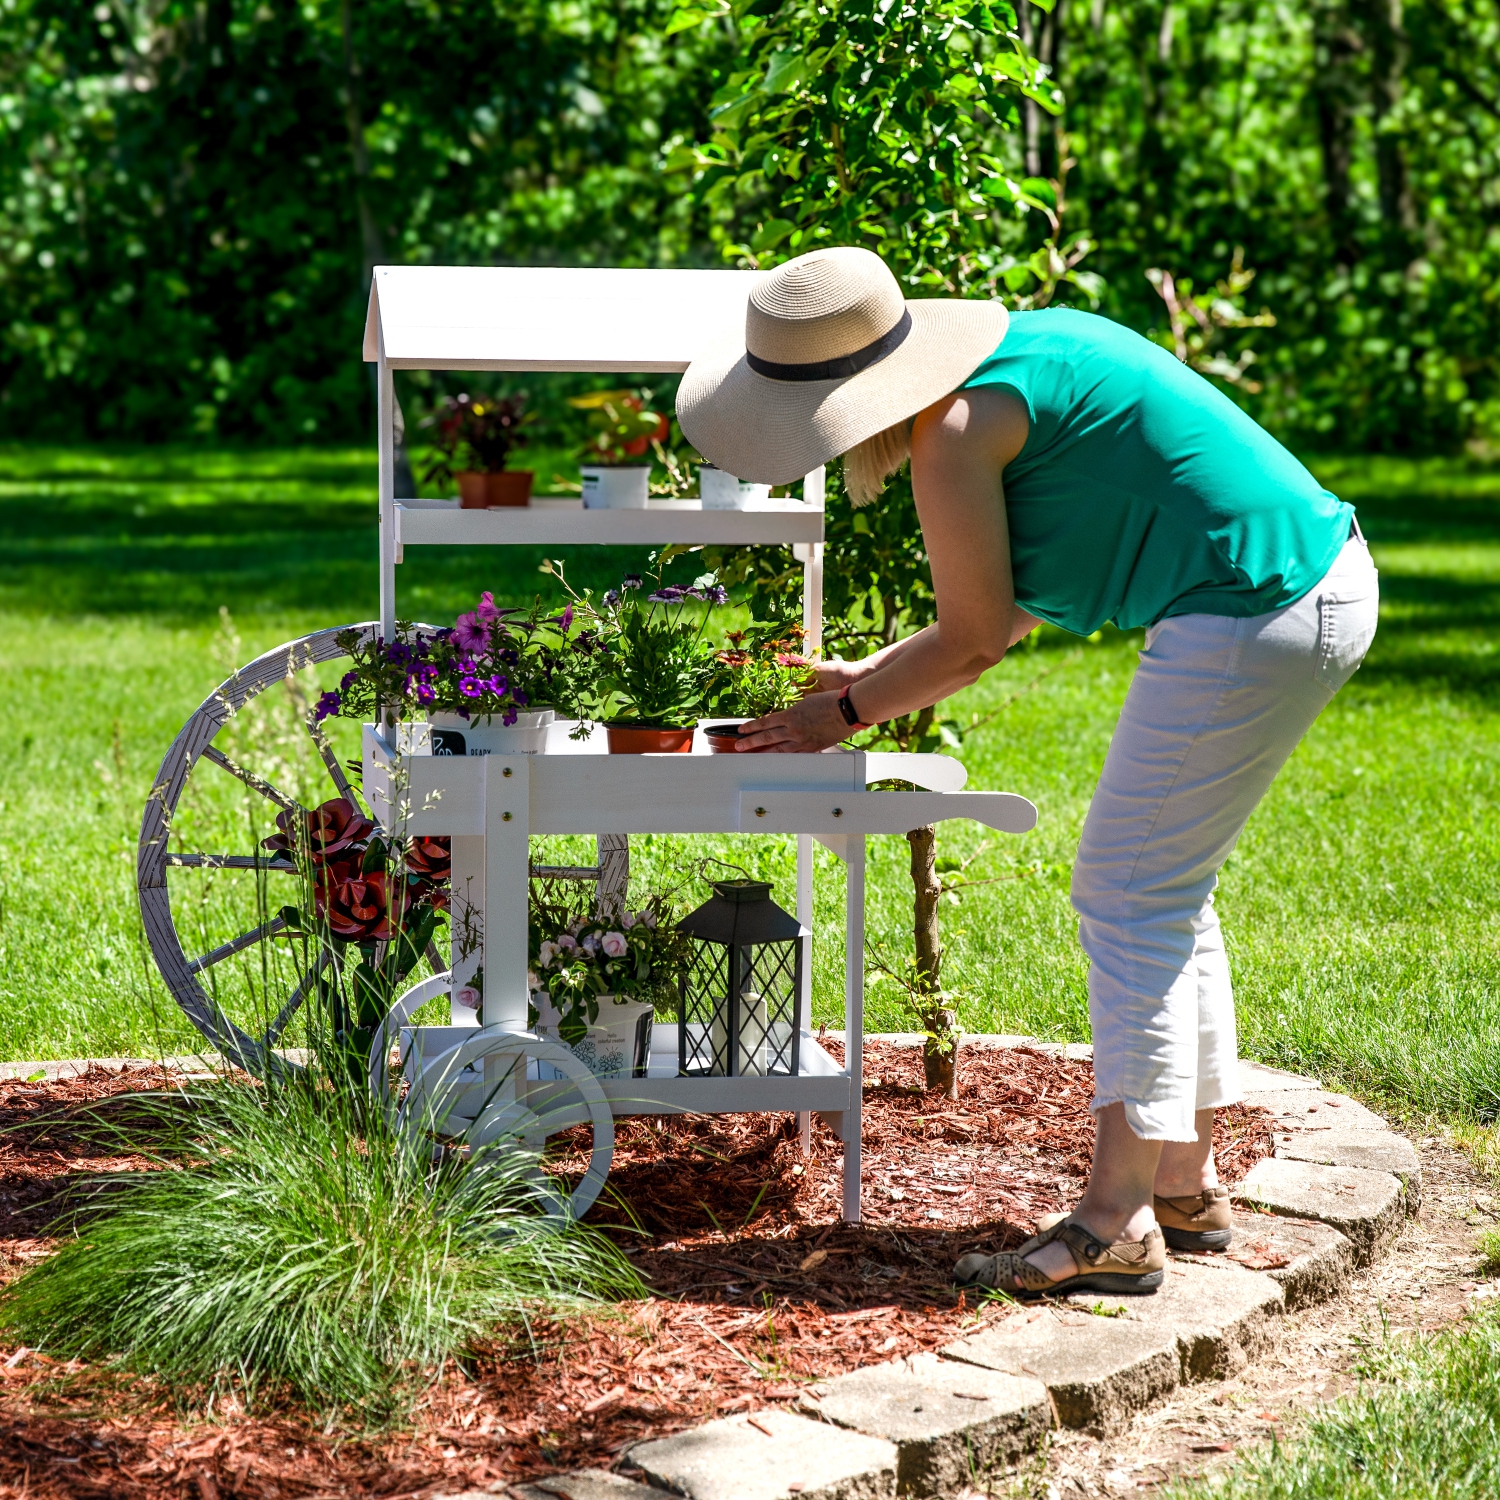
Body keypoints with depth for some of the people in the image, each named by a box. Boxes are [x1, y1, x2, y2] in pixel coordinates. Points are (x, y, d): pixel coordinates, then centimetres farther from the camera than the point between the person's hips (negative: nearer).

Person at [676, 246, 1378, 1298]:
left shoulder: (955, 431, -17)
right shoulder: (1013, 348, 13)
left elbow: (974, 639, -7)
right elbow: (1020, 605, 20)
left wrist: (847, 713, 6)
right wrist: (876, 678, 22)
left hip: (1253, 618, -10)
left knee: (1129, 897, -4)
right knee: (1168, 892, 17)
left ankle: (1117, 1226, -3)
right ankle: (1188, 1185, 24)